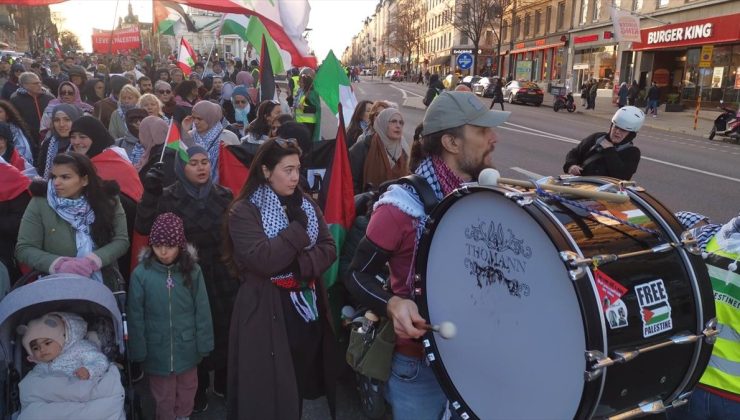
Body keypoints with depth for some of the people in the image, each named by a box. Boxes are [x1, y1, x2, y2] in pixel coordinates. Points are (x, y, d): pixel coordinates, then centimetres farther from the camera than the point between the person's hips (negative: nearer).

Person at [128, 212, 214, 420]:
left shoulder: (193, 271, -11)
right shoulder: (141, 273, -14)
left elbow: (202, 311, -4)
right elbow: (135, 316, -6)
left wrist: (203, 344, -2)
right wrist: (138, 351, -3)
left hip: (186, 346, 1)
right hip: (157, 349, -1)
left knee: (186, 391, 22)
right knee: (163, 396, 19)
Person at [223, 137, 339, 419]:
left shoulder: (307, 205, 9)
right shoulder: (244, 212, -9)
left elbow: (329, 250, 1)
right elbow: (264, 260, -22)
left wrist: (300, 265, -16)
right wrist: (298, 227, -15)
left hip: (308, 308, 5)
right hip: (268, 312, -5)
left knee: (303, 383, 16)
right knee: (270, 391, 4)